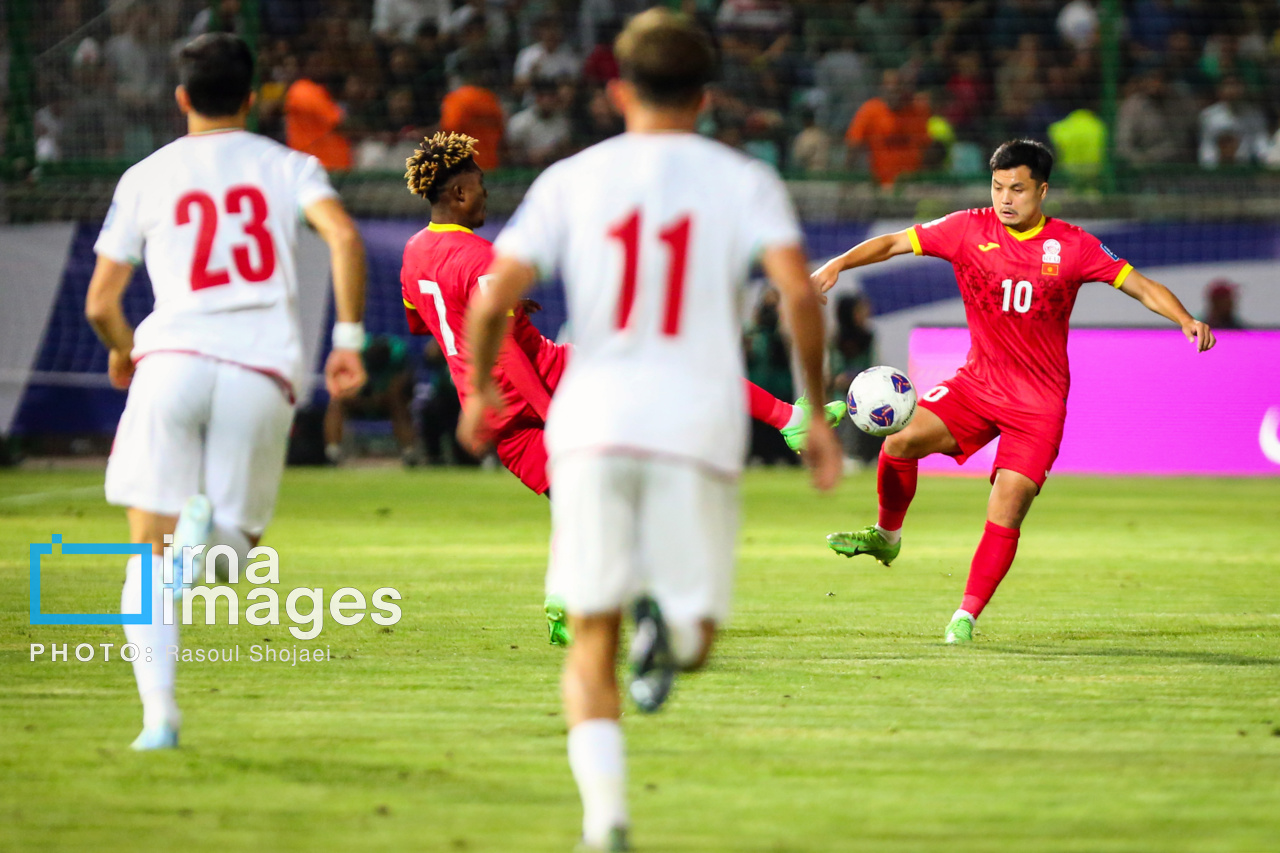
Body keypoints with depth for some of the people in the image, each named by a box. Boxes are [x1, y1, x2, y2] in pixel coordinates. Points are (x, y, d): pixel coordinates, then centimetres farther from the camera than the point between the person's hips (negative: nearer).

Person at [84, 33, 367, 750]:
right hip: (265, 369, 0)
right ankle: (209, 523, -21)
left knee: (150, 551, 5)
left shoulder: (147, 178, 14)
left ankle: (159, 714, -11)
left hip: (173, 360, 0)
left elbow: (101, 304, 15)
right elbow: (344, 236, -6)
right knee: (238, 537, 16)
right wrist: (349, 339, -1)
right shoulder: (288, 167, 14)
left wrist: (122, 349, 36)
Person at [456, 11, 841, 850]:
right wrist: (817, 415, 0)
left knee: (591, 645, 9)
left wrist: (480, 390, 19)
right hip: (700, 427, -1)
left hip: (593, 427, 1)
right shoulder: (745, 182, 8)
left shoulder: (571, 181, 9)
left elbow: (492, 302, 1)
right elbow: (799, 291, -9)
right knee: (697, 637, 13)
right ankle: (671, 622, -24)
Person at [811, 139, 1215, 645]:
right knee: (901, 439, -19)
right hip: (977, 381, 2)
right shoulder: (969, 230, -1)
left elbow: (1142, 287, -2)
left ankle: (966, 616, -2)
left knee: (1006, 513, -13)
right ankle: (887, 536, 6)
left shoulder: (1072, 246, -5)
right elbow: (894, 243, 0)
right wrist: (838, 264, -15)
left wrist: (1185, 319, -19)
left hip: (1039, 400, -2)